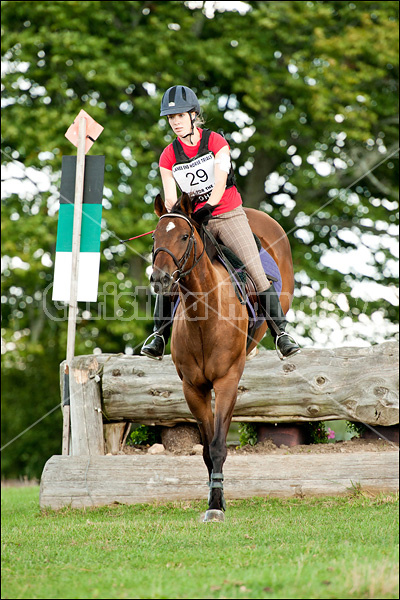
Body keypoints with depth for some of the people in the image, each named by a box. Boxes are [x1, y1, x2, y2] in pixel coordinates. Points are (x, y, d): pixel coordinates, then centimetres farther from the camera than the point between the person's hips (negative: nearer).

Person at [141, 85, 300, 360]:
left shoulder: (215, 141, -8)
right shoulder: (169, 156, 1)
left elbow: (220, 180, -19)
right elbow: (170, 198, -4)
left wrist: (209, 207, -32)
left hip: (229, 215, -2)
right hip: (195, 220, 3)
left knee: (257, 273, -12)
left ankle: (281, 331, -4)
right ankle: (160, 336, -1)